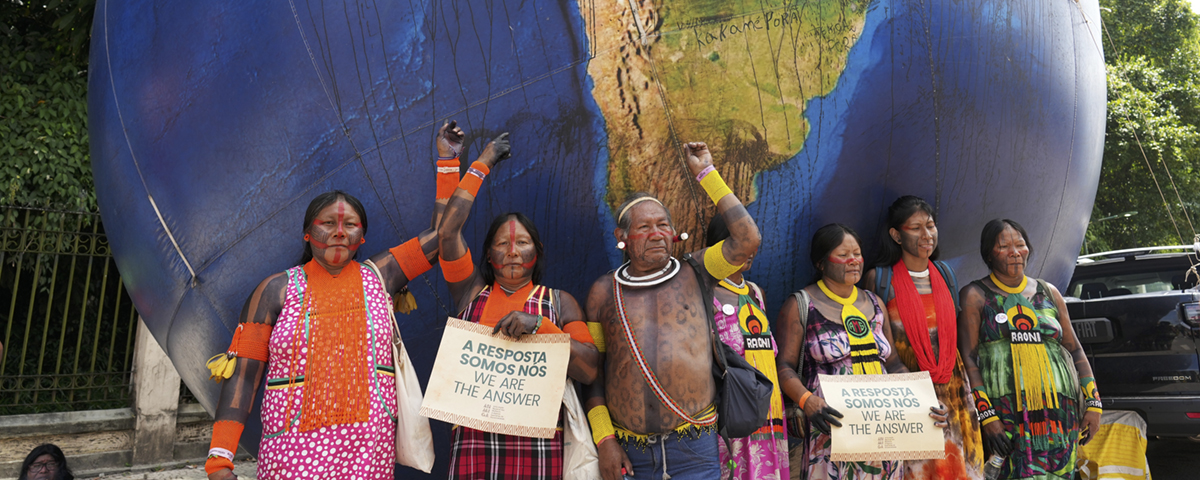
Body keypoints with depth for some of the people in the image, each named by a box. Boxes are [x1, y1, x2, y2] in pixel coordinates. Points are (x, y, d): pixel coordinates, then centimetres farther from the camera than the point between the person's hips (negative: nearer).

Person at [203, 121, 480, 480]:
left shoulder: (378, 276, 7)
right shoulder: (277, 289, 3)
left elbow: (442, 233, 8)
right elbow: (243, 375, 1)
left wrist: (448, 161, 8)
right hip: (294, 451, -1)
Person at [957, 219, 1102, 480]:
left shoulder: (1048, 292, 17)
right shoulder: (975, 296, 3)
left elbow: (1075, 350, 20)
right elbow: (968, 358, -4)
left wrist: (1093, 404, 9)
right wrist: (986, 416, -13)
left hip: (1059, 413, 4)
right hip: (1005, 415, -4)